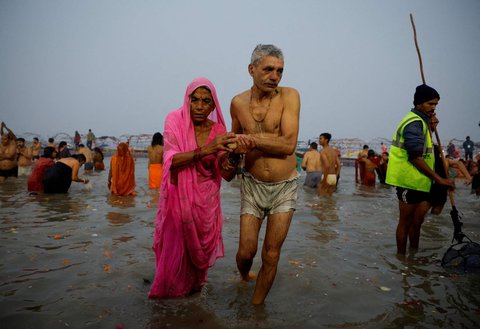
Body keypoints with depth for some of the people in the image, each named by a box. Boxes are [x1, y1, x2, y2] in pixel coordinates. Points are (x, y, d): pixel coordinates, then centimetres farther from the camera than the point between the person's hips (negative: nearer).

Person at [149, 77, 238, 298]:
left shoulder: (218, 129, -6)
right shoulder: (175, 120, -12)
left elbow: (226, 176, -8)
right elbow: (170, 160, -24)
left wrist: (230, 164, -32)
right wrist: (205, 150, -38)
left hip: (206, 199, 2)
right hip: (178, 196, -2)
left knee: (200, 245, 15)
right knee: (174, 245, 6)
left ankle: (193, 284, 45)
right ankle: (169, 288, 37)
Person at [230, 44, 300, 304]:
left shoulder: (289, 96, -10)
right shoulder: (238, 102, 0)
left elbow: (289, 144, -20)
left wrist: (251, 138, -20)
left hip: (285, 187, -2)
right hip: (253, 185, 2)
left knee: (271, 256, 5)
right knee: (246, 251, 4)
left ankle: (256, 305, 27)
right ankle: (244, 276, 41)